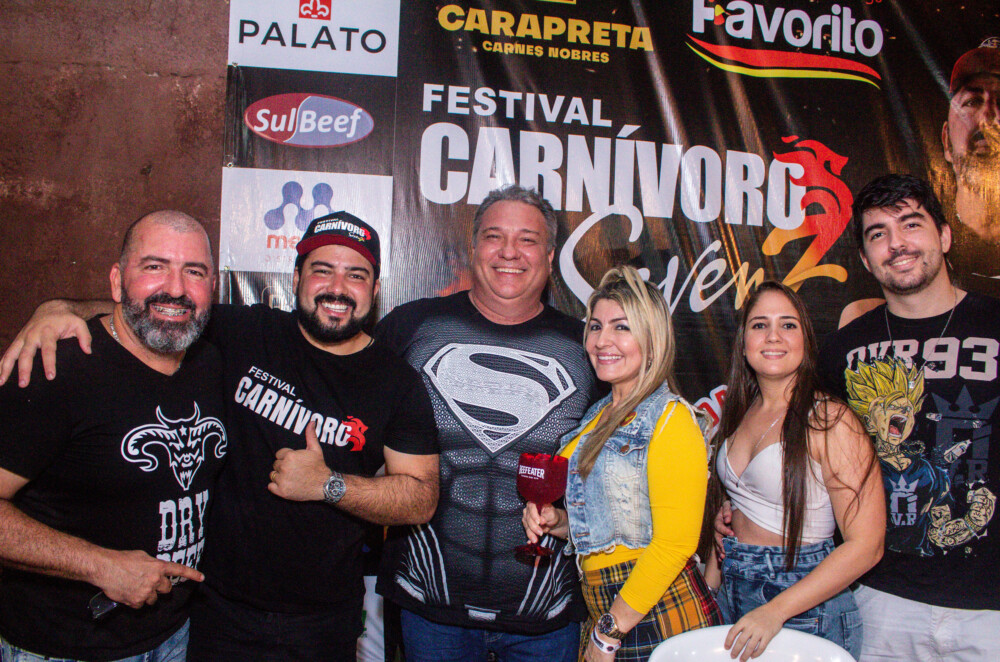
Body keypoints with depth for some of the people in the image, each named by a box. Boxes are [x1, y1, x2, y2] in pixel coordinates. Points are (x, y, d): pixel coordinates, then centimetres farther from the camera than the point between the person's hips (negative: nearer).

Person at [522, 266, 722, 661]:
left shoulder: (670, 419, -14)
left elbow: (674, 543, -19)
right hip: (604, 612, 7)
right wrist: (558, 521, 1)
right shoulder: (601, 414, 9)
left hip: (660, 617, -7)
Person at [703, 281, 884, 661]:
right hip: (732, 595, 6)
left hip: (804, 607, -5)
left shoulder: (830, 422, -16)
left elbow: (866, 545, -18)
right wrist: (708, 589, 6)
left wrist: (776, 611, -21)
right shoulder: (741, 414, 4)